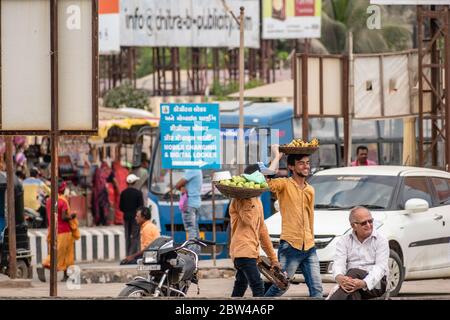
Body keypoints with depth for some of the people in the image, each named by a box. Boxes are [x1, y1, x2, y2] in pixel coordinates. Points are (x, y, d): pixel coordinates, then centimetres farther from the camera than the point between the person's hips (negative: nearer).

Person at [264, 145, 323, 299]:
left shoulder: (310, 190, 16)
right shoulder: (285, 184, -4)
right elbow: (268, 181, -26)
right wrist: (276, 157, -14)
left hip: (309, 248, 6)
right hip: (290, 246, -6)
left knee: (317, 289, 1)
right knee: (280, 287, -1)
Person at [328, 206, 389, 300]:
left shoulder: (380, 240, 3)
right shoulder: (344, 241, 11)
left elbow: (380, 267, -10)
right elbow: (339, 263, -4)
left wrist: (364, 283, -31)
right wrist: (339, 277, -32)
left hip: (375, 283, -2)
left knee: (354, 272, -34)